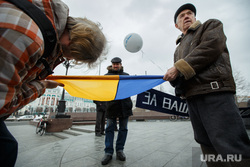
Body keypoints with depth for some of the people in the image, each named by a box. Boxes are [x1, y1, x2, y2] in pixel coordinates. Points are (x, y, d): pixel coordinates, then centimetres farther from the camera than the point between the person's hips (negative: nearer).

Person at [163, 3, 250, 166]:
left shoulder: (212, 24, 15)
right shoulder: (179, 48, 29)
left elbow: (211, 46, -8)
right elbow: (178, 74, 20)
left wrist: (179, 68, -10)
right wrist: (173, 77, -5)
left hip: (215, 90, -6)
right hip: (192, 97, 6)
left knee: (230, 145, -10)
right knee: (208, 145, 10)